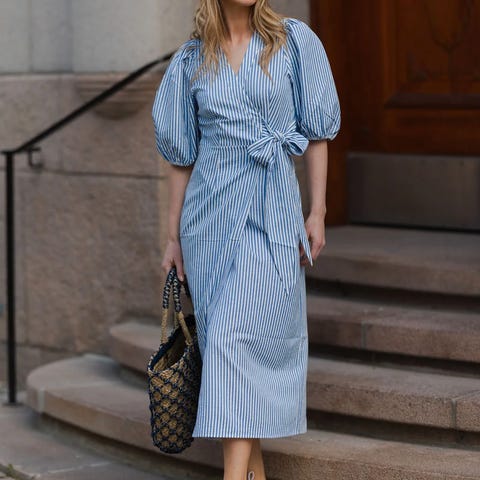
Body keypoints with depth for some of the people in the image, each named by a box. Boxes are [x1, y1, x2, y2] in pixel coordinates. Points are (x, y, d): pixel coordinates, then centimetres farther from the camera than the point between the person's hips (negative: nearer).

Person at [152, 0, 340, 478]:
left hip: (271, 212, -3)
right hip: (210, 215, 3)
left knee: (236, 336, -14)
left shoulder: (294, 42, 1)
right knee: (222, 342, 4)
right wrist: (173, 237, 10)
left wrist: (317, 212, -2)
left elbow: (316, 132, 3)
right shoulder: (191, 60, 6)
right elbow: (181, 154, 11)